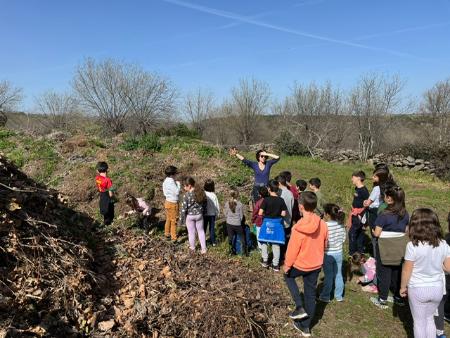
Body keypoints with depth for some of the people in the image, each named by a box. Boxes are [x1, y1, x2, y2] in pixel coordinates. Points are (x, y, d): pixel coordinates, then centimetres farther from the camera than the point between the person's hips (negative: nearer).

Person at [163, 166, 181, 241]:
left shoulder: (165, 181, 3)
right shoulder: (171, 182, -24)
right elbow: (177, 192, -25)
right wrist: (178, 185, -9)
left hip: (167, 202, 9)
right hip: (173, 203, -9)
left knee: (168, 219, 22)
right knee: (174, 221, 2)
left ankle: (167, 234, 36)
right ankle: (174, 238, 9)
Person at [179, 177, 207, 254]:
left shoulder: (187, 195, -21)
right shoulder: (201, 192, -6)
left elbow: (184, 208, -16)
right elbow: (204, 204, 5)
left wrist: (182, 219, -4)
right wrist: (203, 212, 19)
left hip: (190, 216, -4)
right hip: (199, 215, 4)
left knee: (191, 232, 14)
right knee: (201, 231, 17)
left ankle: (192, 247, 32)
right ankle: (203, 248, 20)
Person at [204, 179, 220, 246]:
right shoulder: (214, 195, -15)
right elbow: (217, 206, -8)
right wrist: (217, 214, 8)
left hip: (204, 214, 0)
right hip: (212, 214, 0)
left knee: (204, 228, 14)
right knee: (212, 228, 13)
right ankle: (213, 242, 20)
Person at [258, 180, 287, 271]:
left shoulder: (266, 200, -16)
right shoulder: (281, 200, -8)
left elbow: (260, 213, -17)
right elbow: (283, 214, -6)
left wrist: (266, 214, 4)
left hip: (267, 223, -2)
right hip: (277, 224, 2)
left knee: (264, 242, 18)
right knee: (276, 244, 10)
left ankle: (265, 261, 25)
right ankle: (276, 265, 17)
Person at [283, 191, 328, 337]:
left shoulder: (298, 228, -25)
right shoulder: (322, 224, -10)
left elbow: (292, 250, -17)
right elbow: (324, 245, 5)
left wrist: (287, 265, -2)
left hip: (300, 265, -4)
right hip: (316, 265, 5)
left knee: (288, 276, 26)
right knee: (311, 294, 16)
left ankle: (299, 307, 14)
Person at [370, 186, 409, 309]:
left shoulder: (384, 215, -20)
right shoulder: (405, 214, -2)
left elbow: (377, 234, -17)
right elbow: (406, 231, 7)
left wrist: (373, 231, 4)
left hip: (385, 249, -5)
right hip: (400, 248, 6)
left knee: (384, 273, 8)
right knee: (397, 273, 19)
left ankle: (382, 300, 19)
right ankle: (399, 297, 33)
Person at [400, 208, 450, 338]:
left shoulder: (413, 245, -22)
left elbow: (406, 270, -15)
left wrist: (403, 287, 1)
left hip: (418, 289, -4)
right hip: (437, 288, 4)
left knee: (419, 322, 15)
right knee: (429, 318, 26)